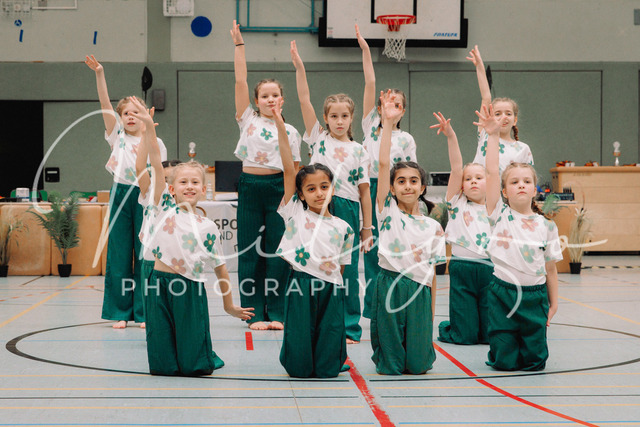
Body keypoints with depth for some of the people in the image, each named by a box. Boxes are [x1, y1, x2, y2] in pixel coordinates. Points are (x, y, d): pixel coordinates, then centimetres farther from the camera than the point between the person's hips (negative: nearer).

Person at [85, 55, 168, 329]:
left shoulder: (155, 142, 7)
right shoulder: (118, 136, 8)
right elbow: (105, 104, -4)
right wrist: (99, 74, -12)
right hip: (121, 194, 1)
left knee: (144, 255, 0)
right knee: (119, 255, 1)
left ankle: (144, 312, 8)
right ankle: (120, 312, 8)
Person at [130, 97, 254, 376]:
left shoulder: (208, 227, 4)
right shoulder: (164, 208, 2)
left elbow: (220, 267, 11)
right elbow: (156, 165, -8)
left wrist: (229, 305, 14)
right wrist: (149, 128, -16)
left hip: (191, 289, 0)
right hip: (160, 283, 0)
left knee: (193, 367, 5)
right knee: (162, 366, 3)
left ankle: (202, 359, 35)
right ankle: (168, 362, 33)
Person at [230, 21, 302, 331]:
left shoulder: (289, 131, 7)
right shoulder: (247, 120, 6)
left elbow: (295, 169, 7)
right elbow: (240, 81, -2)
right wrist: (239, 45, -7)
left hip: (278, 189, 0)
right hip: (250, 186, 0)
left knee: (277, 250, 1)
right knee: (250, 249, 1)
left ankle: (275, 312, 9)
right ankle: (254, 313, 7)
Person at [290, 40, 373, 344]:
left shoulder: (359, 151, 7)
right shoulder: (318, 138, 7)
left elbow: (364, 192, 7)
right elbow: (305, 101, -1)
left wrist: (367, 230, 5)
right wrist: (299, 66, -9)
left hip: (347, 211, 0)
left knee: (347, 271, 2)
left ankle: (349, 328, 11)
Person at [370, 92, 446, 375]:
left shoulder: (433, 227, 8)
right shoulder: (387, 211, 1)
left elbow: (432, 273, 9)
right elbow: (383, 164, -9)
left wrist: (431, 315, 6)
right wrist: (387, 123, -17)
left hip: (420, 291, 2)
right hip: (390, 285, -2)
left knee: (418, 365, 1)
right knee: (391, 367, 0)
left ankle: (421, 340, 33)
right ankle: (390, 357, 33)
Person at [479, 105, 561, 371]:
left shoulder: (546, 226, 3)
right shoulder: (500, 215, -2)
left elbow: (550, 268, 8)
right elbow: (491, 172, -12)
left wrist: (553, 305, 9)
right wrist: (493, 136, -17)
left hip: (535, 296, 2)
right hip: (503, 292, -1)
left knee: (534, 362, 4)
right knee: (504, 362, 0)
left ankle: (532, 340, 37)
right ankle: (504, 341, 32)